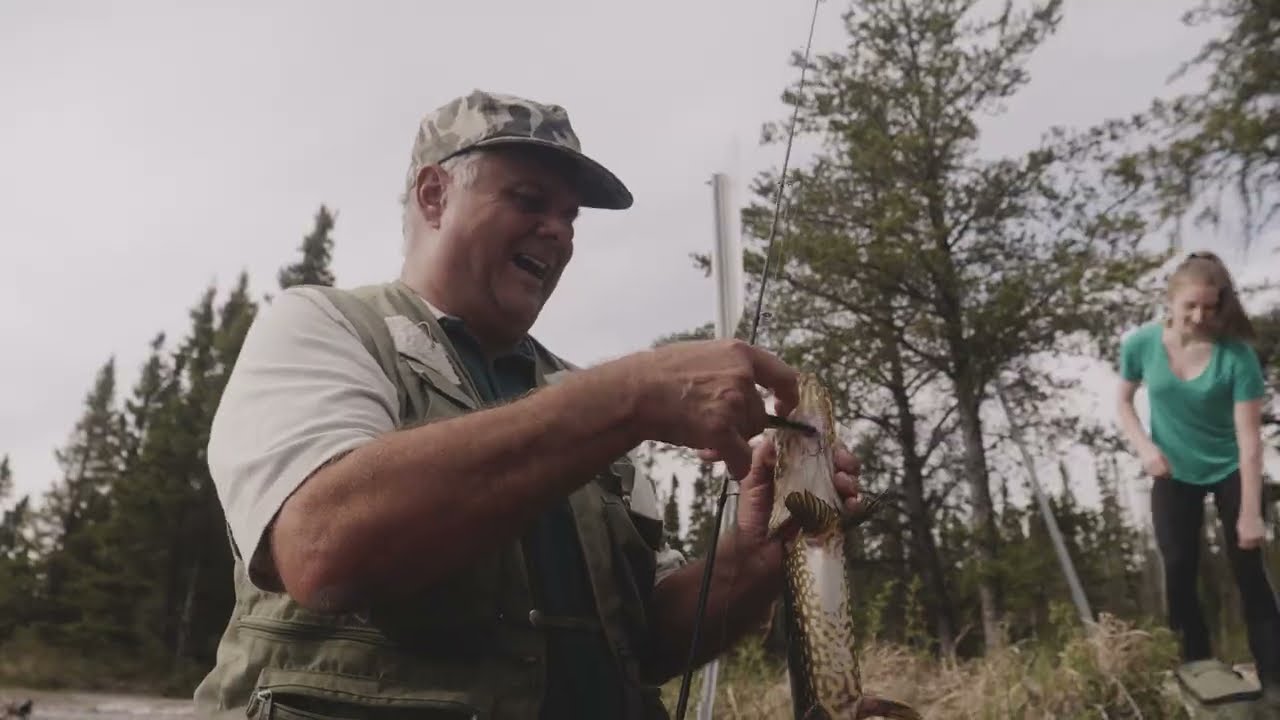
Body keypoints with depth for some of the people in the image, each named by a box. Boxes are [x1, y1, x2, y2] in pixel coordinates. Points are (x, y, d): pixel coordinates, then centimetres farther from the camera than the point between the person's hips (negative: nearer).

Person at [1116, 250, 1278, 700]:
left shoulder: (1236, 354, -24)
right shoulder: (1141, 344, -17)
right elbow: (1123, 402, 0)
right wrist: (1145, 447, -17)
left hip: (1230, 471, -2)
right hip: (1173, 475, 2)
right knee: (1178, 573, 4)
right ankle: (1198, 670, 19)